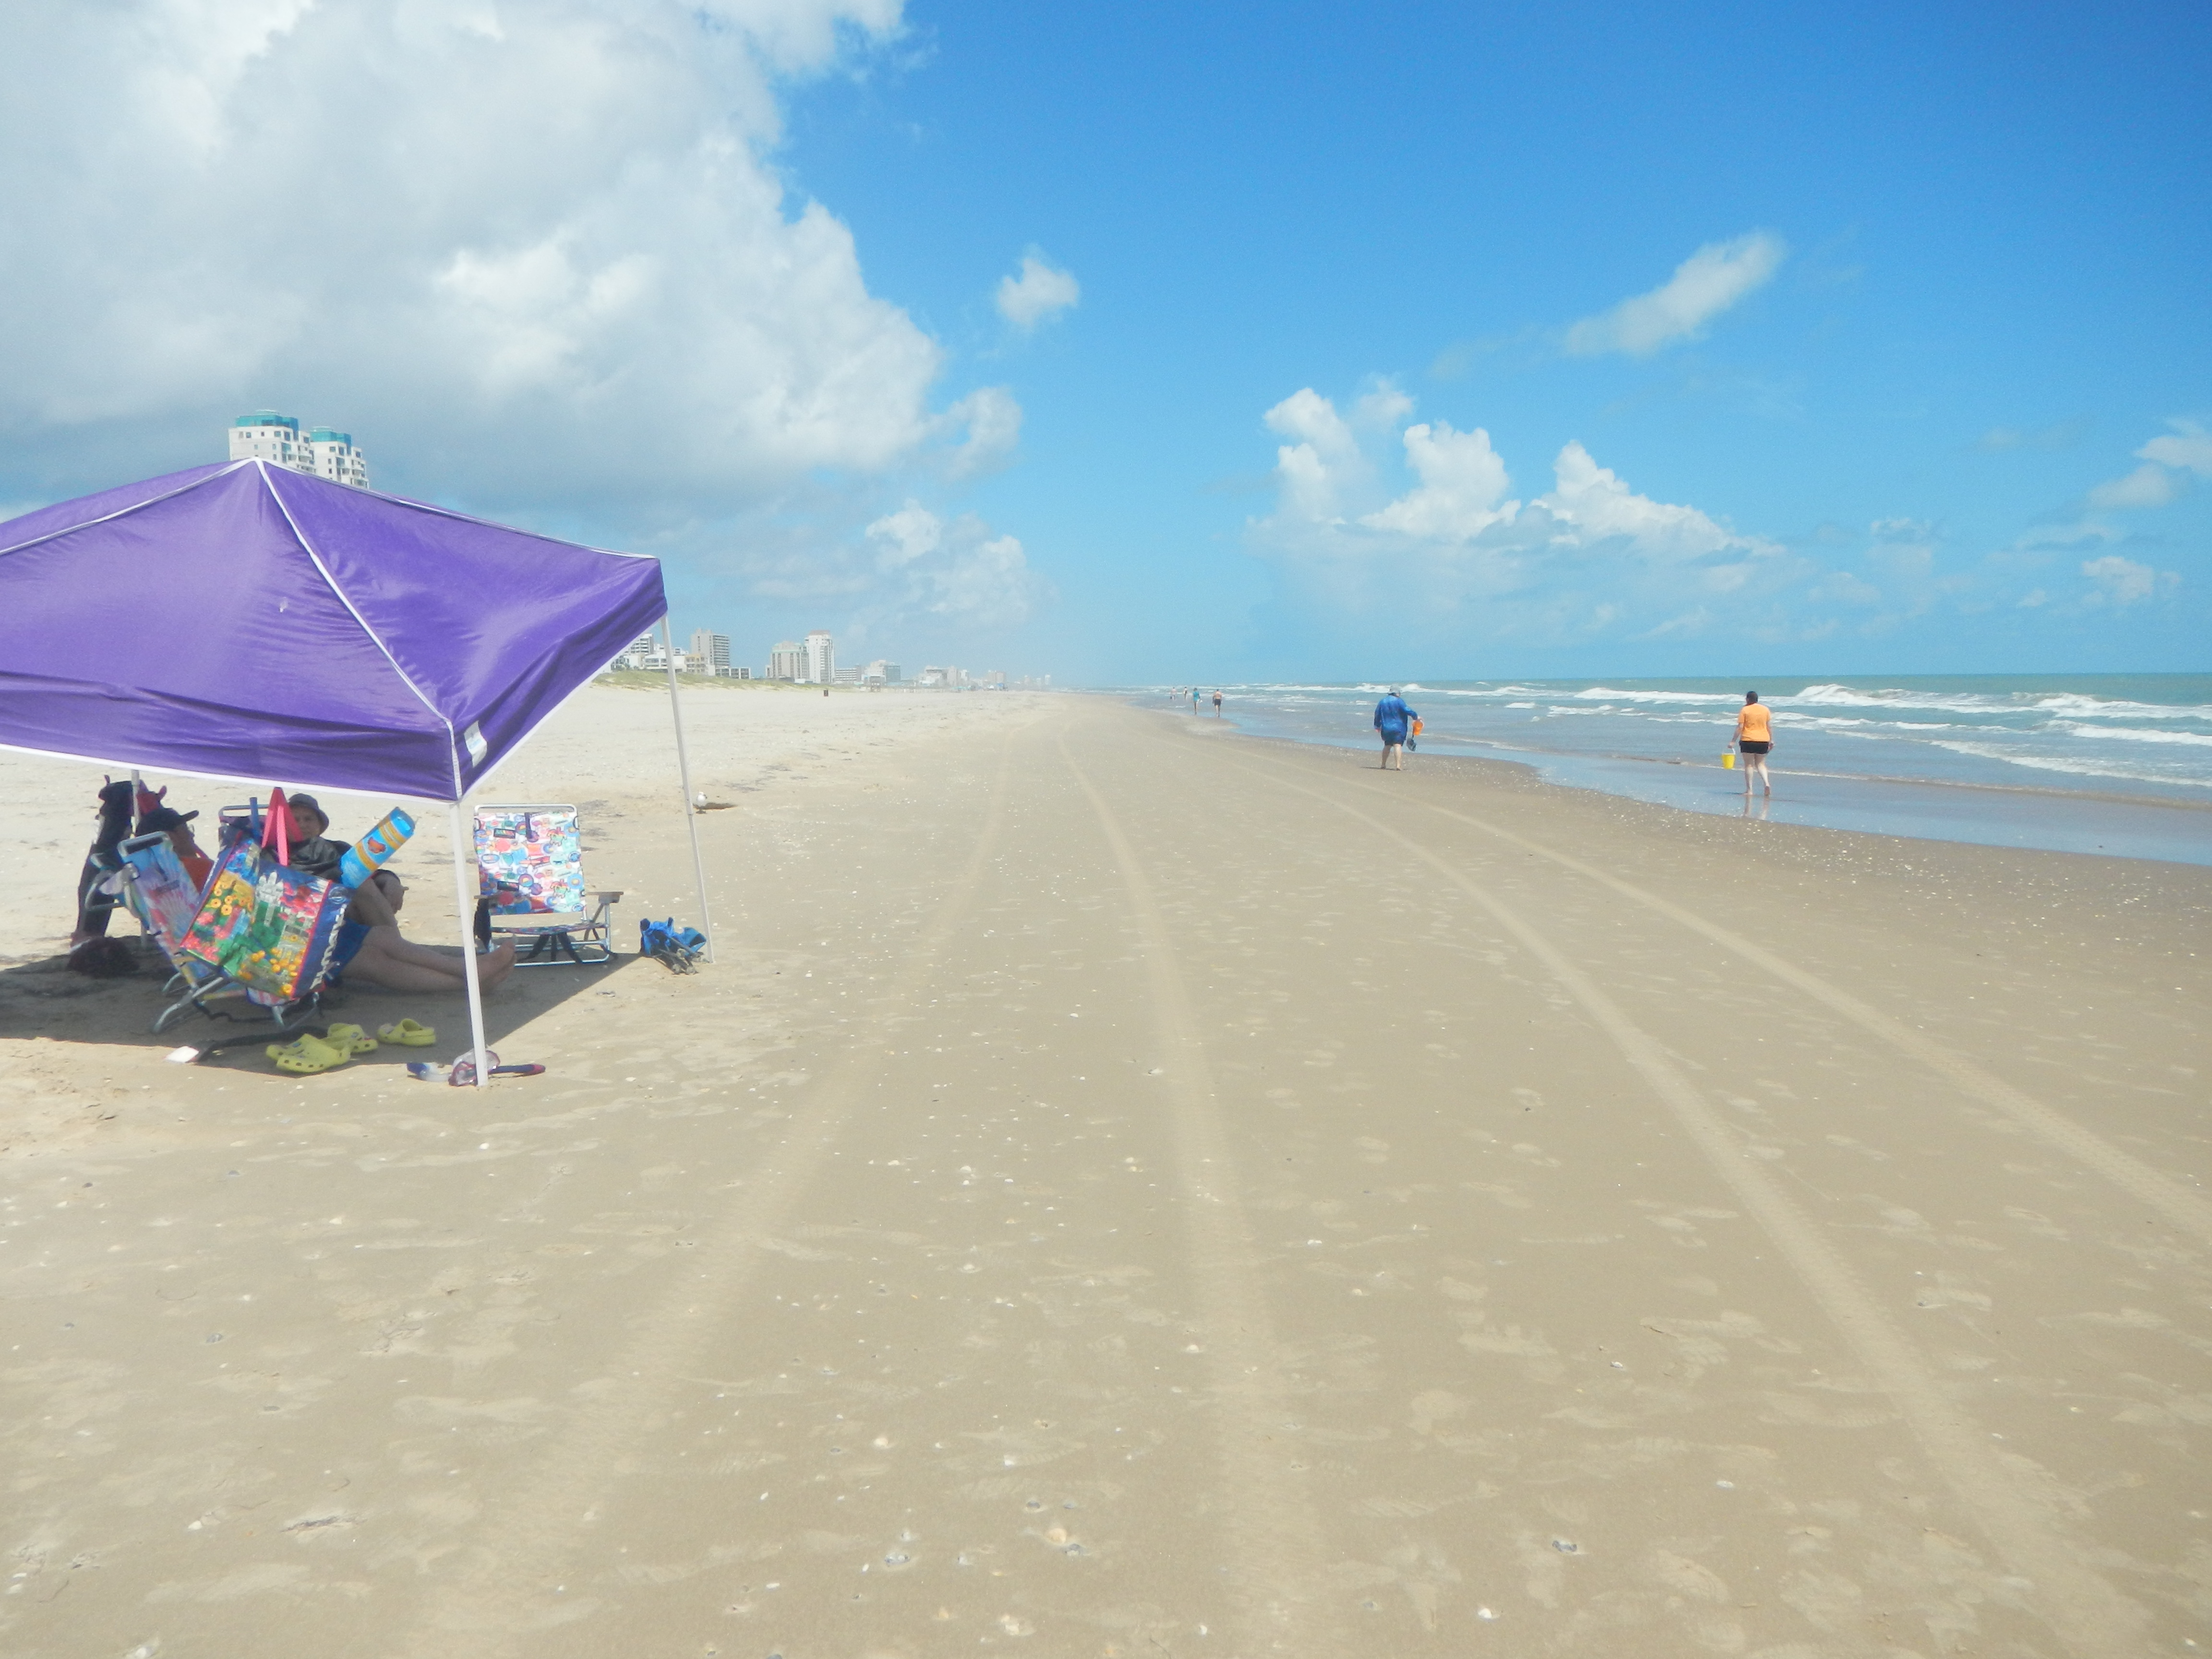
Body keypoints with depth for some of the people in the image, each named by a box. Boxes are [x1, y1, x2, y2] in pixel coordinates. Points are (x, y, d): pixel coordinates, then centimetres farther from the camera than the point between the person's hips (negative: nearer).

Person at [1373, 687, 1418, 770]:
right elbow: (1407, 711, -12)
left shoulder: (1382, 702, 10)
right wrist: (1416, 717, 2)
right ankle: (1399, 765, -24)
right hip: (1398, 728, -6)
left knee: (1387, 746, 18)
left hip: (1386, 729, 6)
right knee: (1398, 745, -13)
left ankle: (1383, 765, 22)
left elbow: (1377, 715, 16)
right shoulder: (1399, 701, -8)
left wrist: (1377, 726, 28)